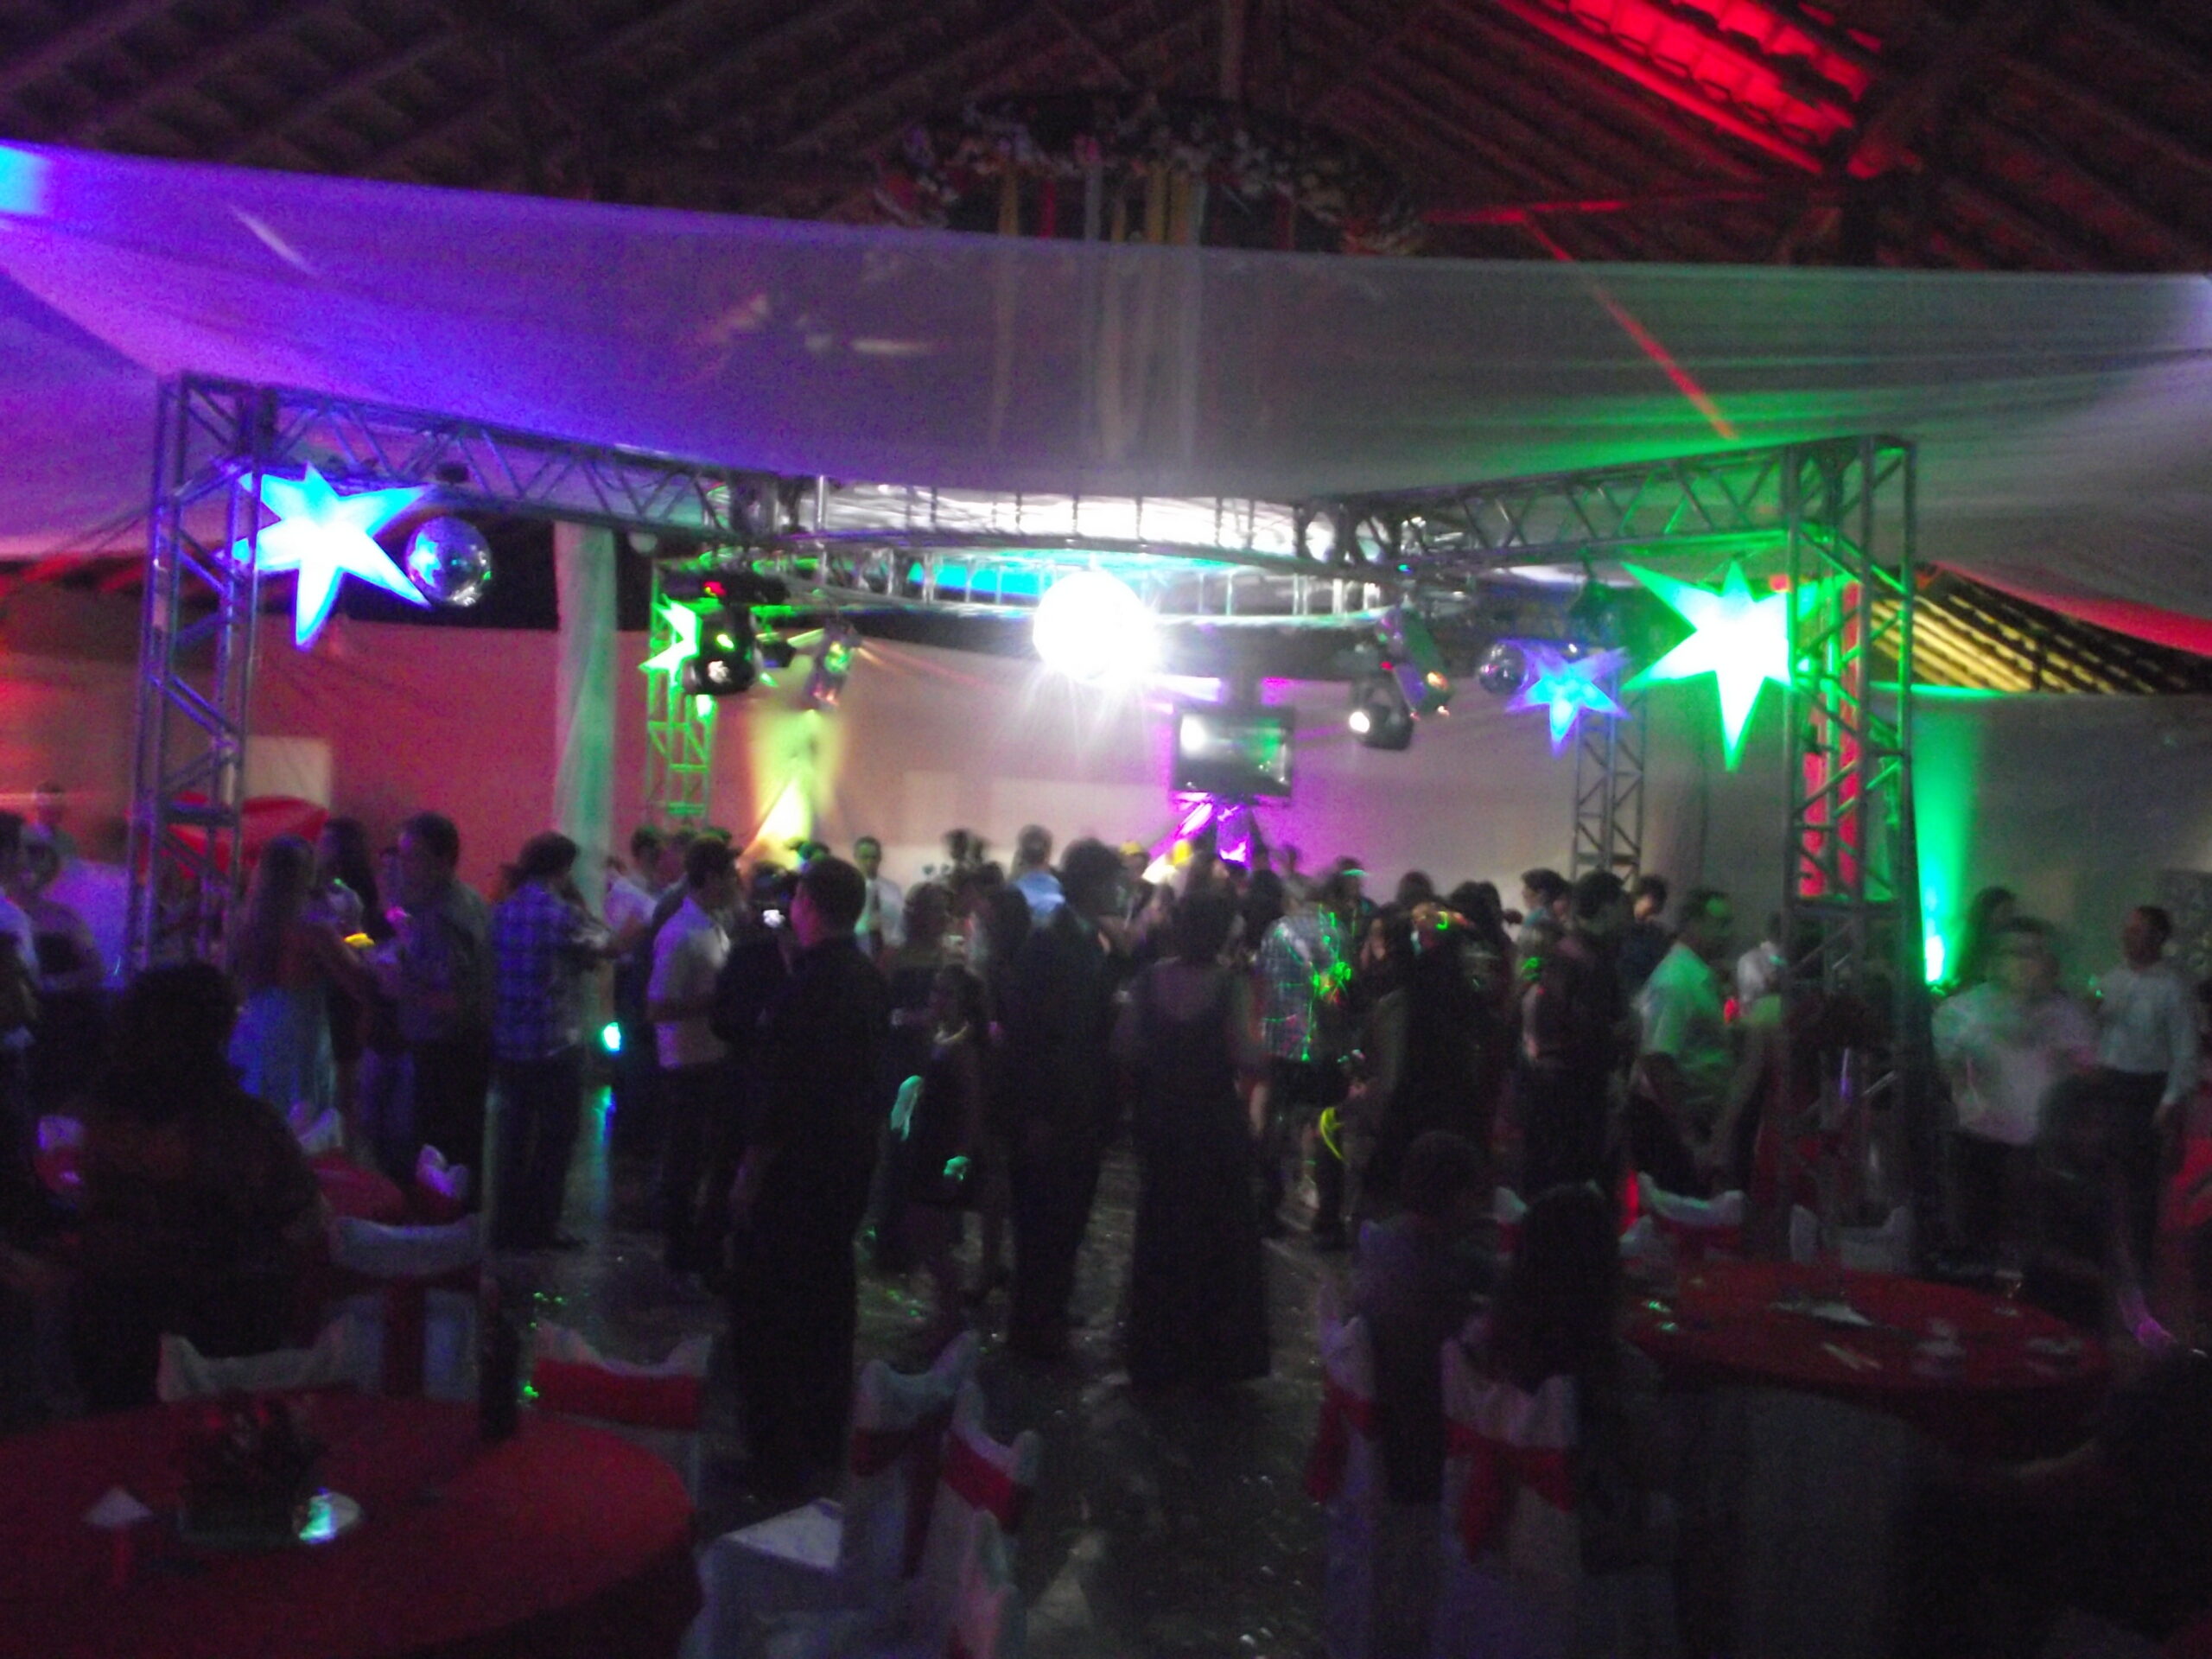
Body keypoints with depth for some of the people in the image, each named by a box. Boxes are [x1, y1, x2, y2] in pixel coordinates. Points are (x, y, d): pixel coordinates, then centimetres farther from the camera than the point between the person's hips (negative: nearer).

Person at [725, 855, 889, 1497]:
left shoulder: (806, 986, -22)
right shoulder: (869, 980, 4)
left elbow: (781, 1090, -23)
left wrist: (750, 1172, -15)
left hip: (793, 1171, -9)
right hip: (850, 1163, 9)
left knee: (767, 1312, 3)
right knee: (826, 1305, 19)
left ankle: (778, 1461, 9)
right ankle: (824, 1441, 31)